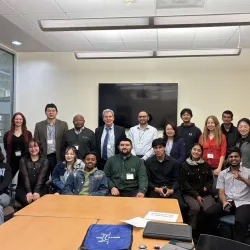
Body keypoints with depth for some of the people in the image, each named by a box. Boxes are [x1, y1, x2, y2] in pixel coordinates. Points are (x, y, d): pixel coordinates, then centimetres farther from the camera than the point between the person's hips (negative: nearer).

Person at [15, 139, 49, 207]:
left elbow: (41, 177, -9)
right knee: (27, 201, -31)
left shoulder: (45, 161, 7)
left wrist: (36, 192, -26)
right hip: (23, 189, 0)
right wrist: (29, 192, -24)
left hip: (39, 189, 0)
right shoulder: (23, 160, 7)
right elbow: (25, 177, -8)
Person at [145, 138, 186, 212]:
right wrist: (156, 189, -13)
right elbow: (148, 180, 4)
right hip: (155, 190, -1)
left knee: (181, 205, -26)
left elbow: (176, 180, 7)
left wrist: (172, 190, -12)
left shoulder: (173, 162, 8)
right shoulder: (148, 162, 5)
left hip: (171, 189, 1)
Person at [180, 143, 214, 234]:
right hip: (190, 193, -2)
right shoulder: (185, 165, 2)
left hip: (205, 193, 3)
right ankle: (191, 230, -9)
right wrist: (196, 195, -10)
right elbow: (184, 183, -1)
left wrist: (207, 187, -2)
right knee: (195, 208, -30)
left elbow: (210, 179, 21)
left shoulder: (206, 165, 10)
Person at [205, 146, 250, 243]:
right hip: (228, 201, 3)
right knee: (209, 213, -22)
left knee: (240, 221, -34)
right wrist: (224, 202, -12)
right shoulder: (223, 174, 16)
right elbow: (221, 191, 9)